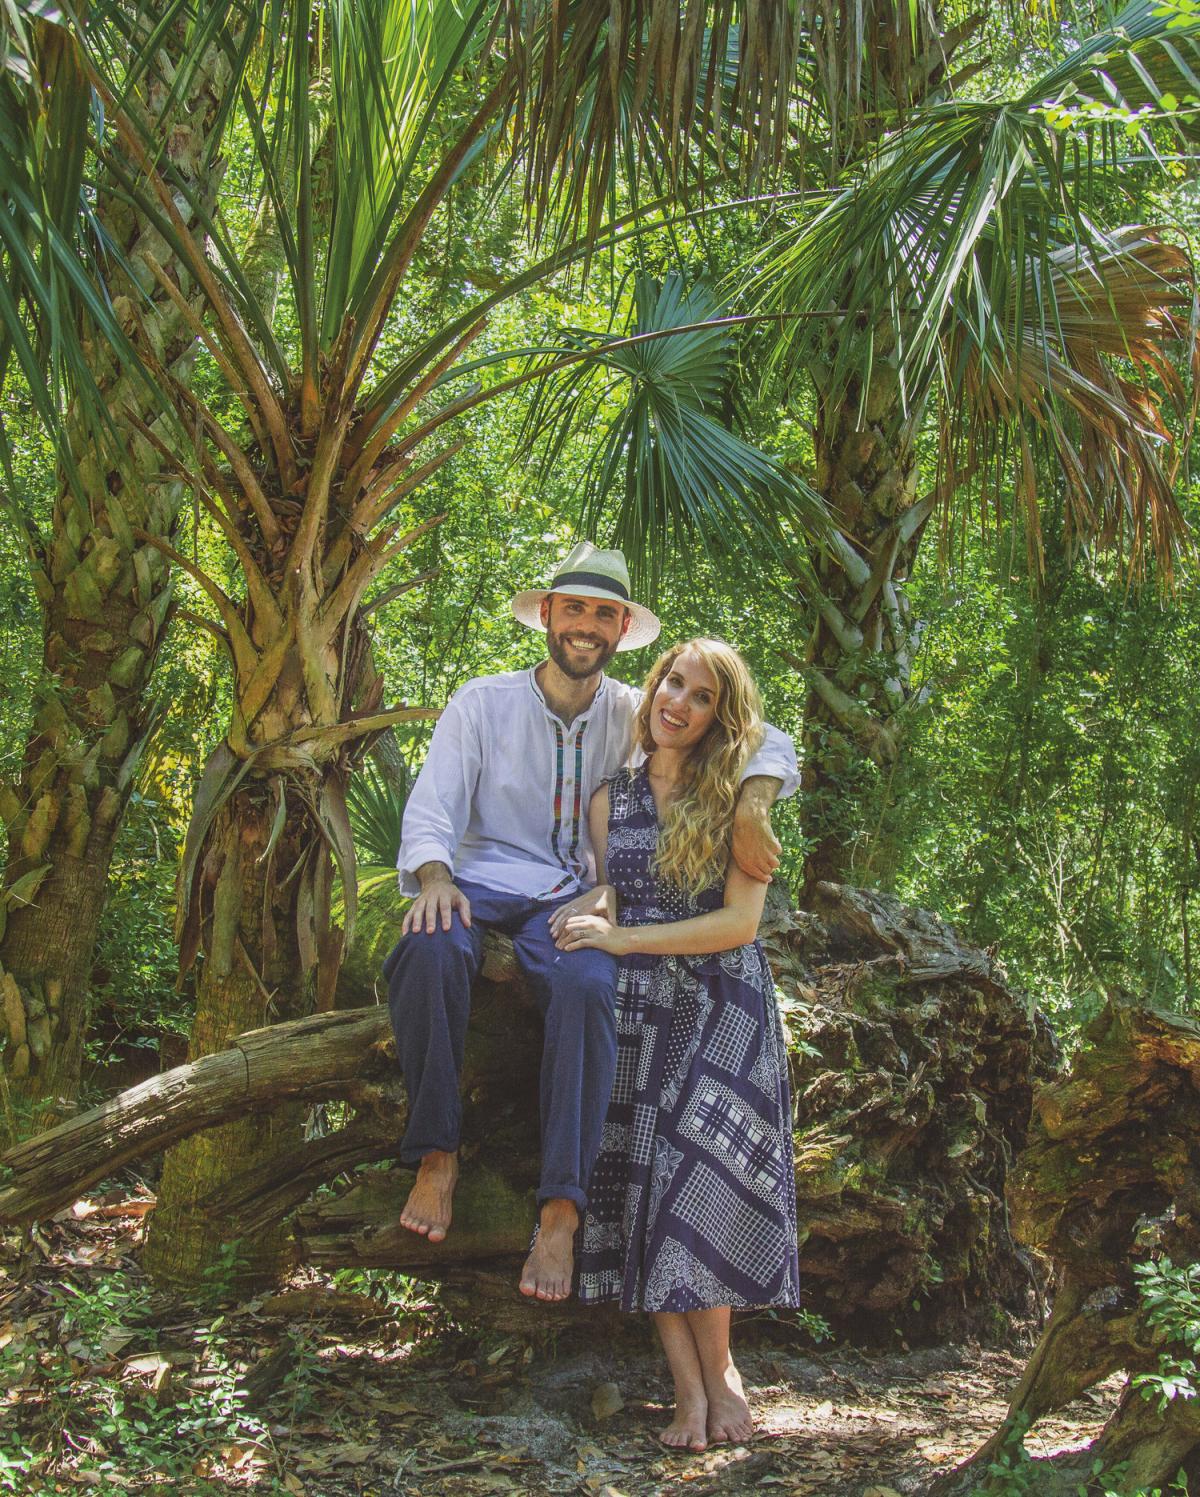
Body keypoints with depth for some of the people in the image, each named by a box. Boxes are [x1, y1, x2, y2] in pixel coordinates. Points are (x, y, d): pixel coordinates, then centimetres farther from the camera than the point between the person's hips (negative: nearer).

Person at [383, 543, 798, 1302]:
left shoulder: (636, 717, 10)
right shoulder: (483, 703, 7)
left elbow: (769, 746, 7)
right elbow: (433, 805, -2)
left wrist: (750, 809, -16)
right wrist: (434, 878, -24)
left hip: (574, 896, 1)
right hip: (482, 880, 0)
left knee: (588, 986, -35)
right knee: (430, 949, -36)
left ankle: (562, 1210, -34)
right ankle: (438, 1155, -24)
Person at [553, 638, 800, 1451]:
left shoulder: (738, 798, 3)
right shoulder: (613, 797, 14)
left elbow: (740, 921, -6)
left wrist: (622, 939, -10)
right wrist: (591, 916, -7)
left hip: (723, 1004, -3)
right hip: (639, 1008, 3)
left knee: (698, 1178, -15)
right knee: (643, 1181, -9)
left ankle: (717, 1371, -1)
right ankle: (692, 1384, -7)